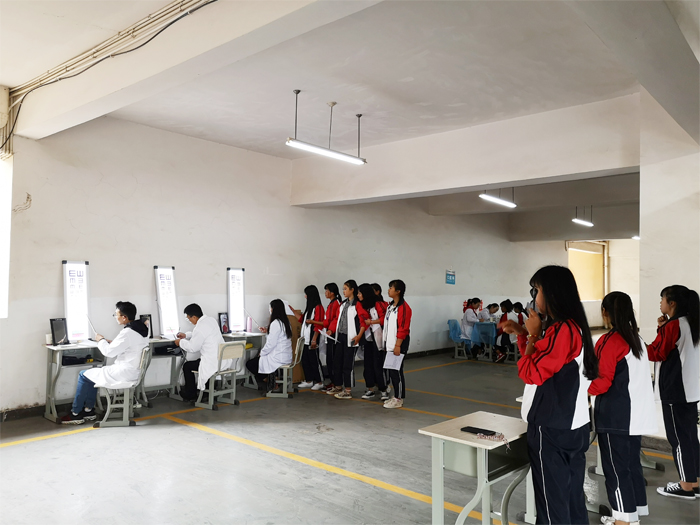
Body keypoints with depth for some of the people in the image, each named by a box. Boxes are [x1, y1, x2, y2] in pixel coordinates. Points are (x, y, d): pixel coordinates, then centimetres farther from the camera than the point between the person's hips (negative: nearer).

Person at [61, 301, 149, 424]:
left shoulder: (128, 333, -24)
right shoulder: (141, 329, 5)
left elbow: (109, 352, -17)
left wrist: (101, 340, 0)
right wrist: (111, 343, 9)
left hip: (124, 374, -10)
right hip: (134, 371, 10)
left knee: (83, 375, 6)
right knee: (92, 374, 24)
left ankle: (75, 414, 18)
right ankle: (89, 411, 26)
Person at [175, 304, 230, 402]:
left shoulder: (200, 327, -20)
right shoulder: (211, 320, 8)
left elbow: (192, 347, -12)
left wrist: (181, 342, 5)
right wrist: (186, 335, 28)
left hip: (214, 363, -9)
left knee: (187, 366, 10)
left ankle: (190, 395, 25)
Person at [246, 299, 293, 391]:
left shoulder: (275, 323, -19)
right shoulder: (286, 321, 9)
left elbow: (271, 344, -19)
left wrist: (261, 353, -4)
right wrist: (267, 331, 29)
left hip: (278, 358, -9)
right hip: (287, 357, 9)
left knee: (249, 364, 2)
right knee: (256, 359, 24)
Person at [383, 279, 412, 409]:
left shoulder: (403, 307, -15)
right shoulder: (390, 306, 14)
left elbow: (403, 329, -18)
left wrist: (398, 345, -19)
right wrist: (386, 343, 17)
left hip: (399, 346, -9)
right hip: (390, 345, 9)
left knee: (397, 371, -3)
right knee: (391, 371, 12)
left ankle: (399, 400, 7)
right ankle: (396, 396, 23)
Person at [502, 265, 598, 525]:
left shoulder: (561, 329, -20)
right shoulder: (573, 326, 11)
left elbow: (531, 373, -18)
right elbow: (542, 363, 23)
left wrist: (533, 335, -10)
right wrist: (522, 333, 13)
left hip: (552, 429, -9)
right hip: (572, 426, 9)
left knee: (552, 503, 2)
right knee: (573, 499, 17)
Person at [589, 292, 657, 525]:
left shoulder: (609, 341, -16)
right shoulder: (637, 339, 9)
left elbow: (603, 381, -18)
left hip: (615, 416, -8)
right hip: (635, 414, 8)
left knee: (616, 468, 1)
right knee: (632, 464, 17)